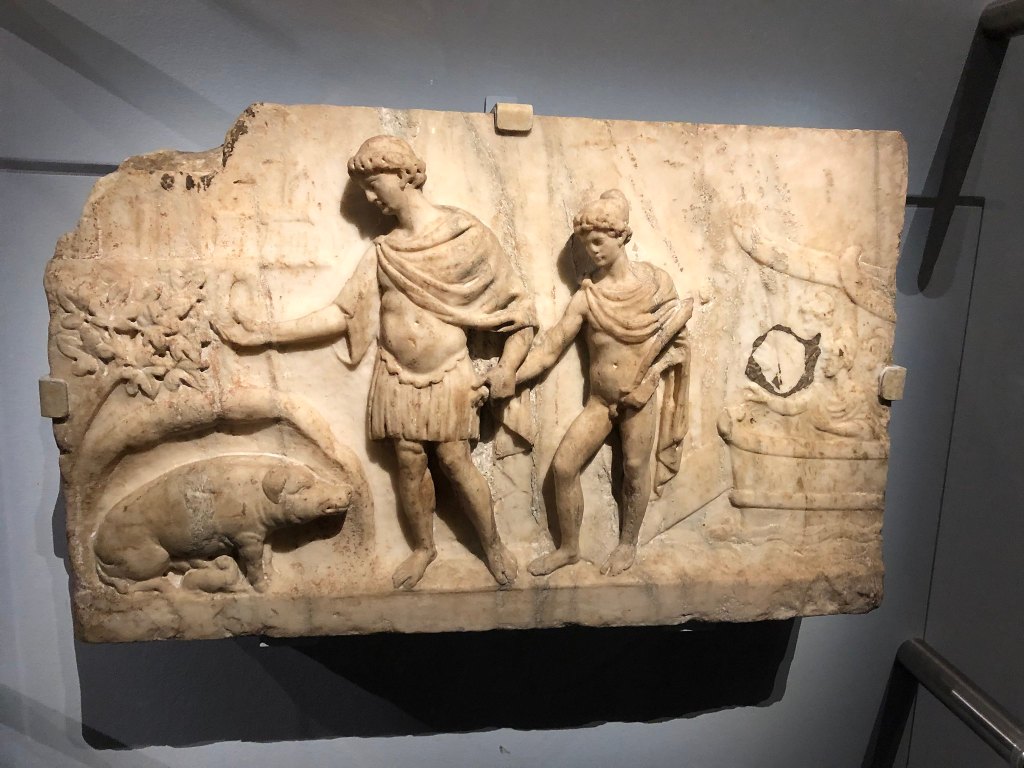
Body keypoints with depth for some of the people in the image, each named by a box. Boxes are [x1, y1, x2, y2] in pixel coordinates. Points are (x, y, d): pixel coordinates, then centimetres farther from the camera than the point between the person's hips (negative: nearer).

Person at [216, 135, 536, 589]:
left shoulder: (465, 233, -6)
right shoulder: (383, 251, 5)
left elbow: (517, 302, -3)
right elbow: (343, 313, 3)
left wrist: (507, 368, -12)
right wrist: (267, 333, -1)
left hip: (448, 377, -3)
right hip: (396, 377, 3)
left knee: (454, 461, -3)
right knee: (409, 464, 6)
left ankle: (493, 545, 21)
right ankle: (422, 548, 29)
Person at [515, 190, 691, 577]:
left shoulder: (655, 281, -7)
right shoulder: (585, 297, -5)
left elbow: (678, 343, 0)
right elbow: (549, 348, -6)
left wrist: (651, 373, -16)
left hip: (640, 400, -2)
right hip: (599, 401, 2)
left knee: (635, 472, 9)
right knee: (563, 466, -1)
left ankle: (628, 544, 33)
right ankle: (568, 547, 19)